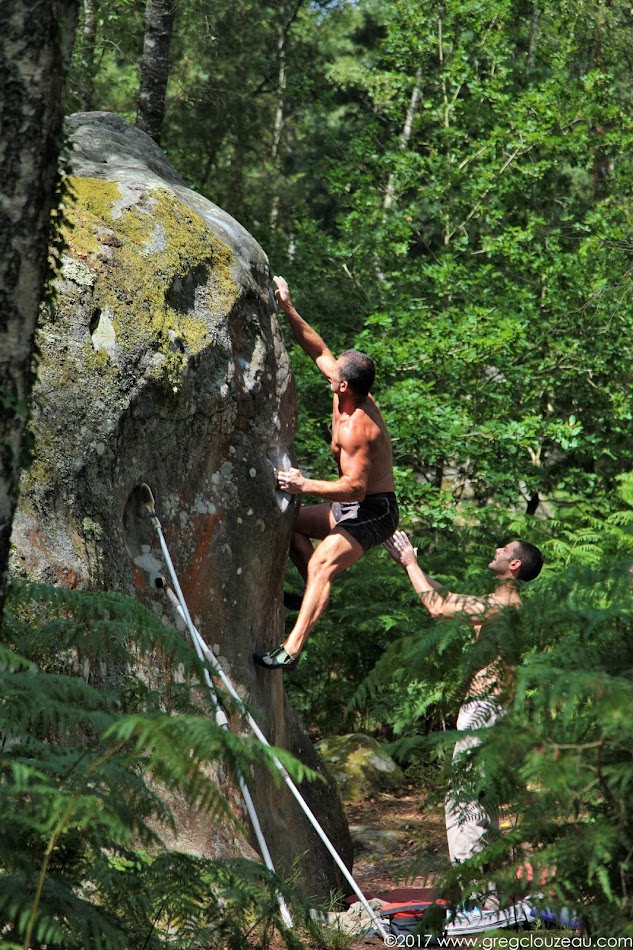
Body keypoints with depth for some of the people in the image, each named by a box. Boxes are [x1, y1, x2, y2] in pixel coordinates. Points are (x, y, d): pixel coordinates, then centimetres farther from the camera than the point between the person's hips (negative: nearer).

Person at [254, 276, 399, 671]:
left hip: (373, 512, -11)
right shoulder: (347, 394, -1)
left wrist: (306, 485, -32)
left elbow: (356, 487, -33)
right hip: (354, 506, 11)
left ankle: (291, 650, -41)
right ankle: (316, 595, 22)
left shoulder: (356, 427, -29)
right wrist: (288, 309, 4)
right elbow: (318, 349, 11)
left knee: (321, 564, -29)